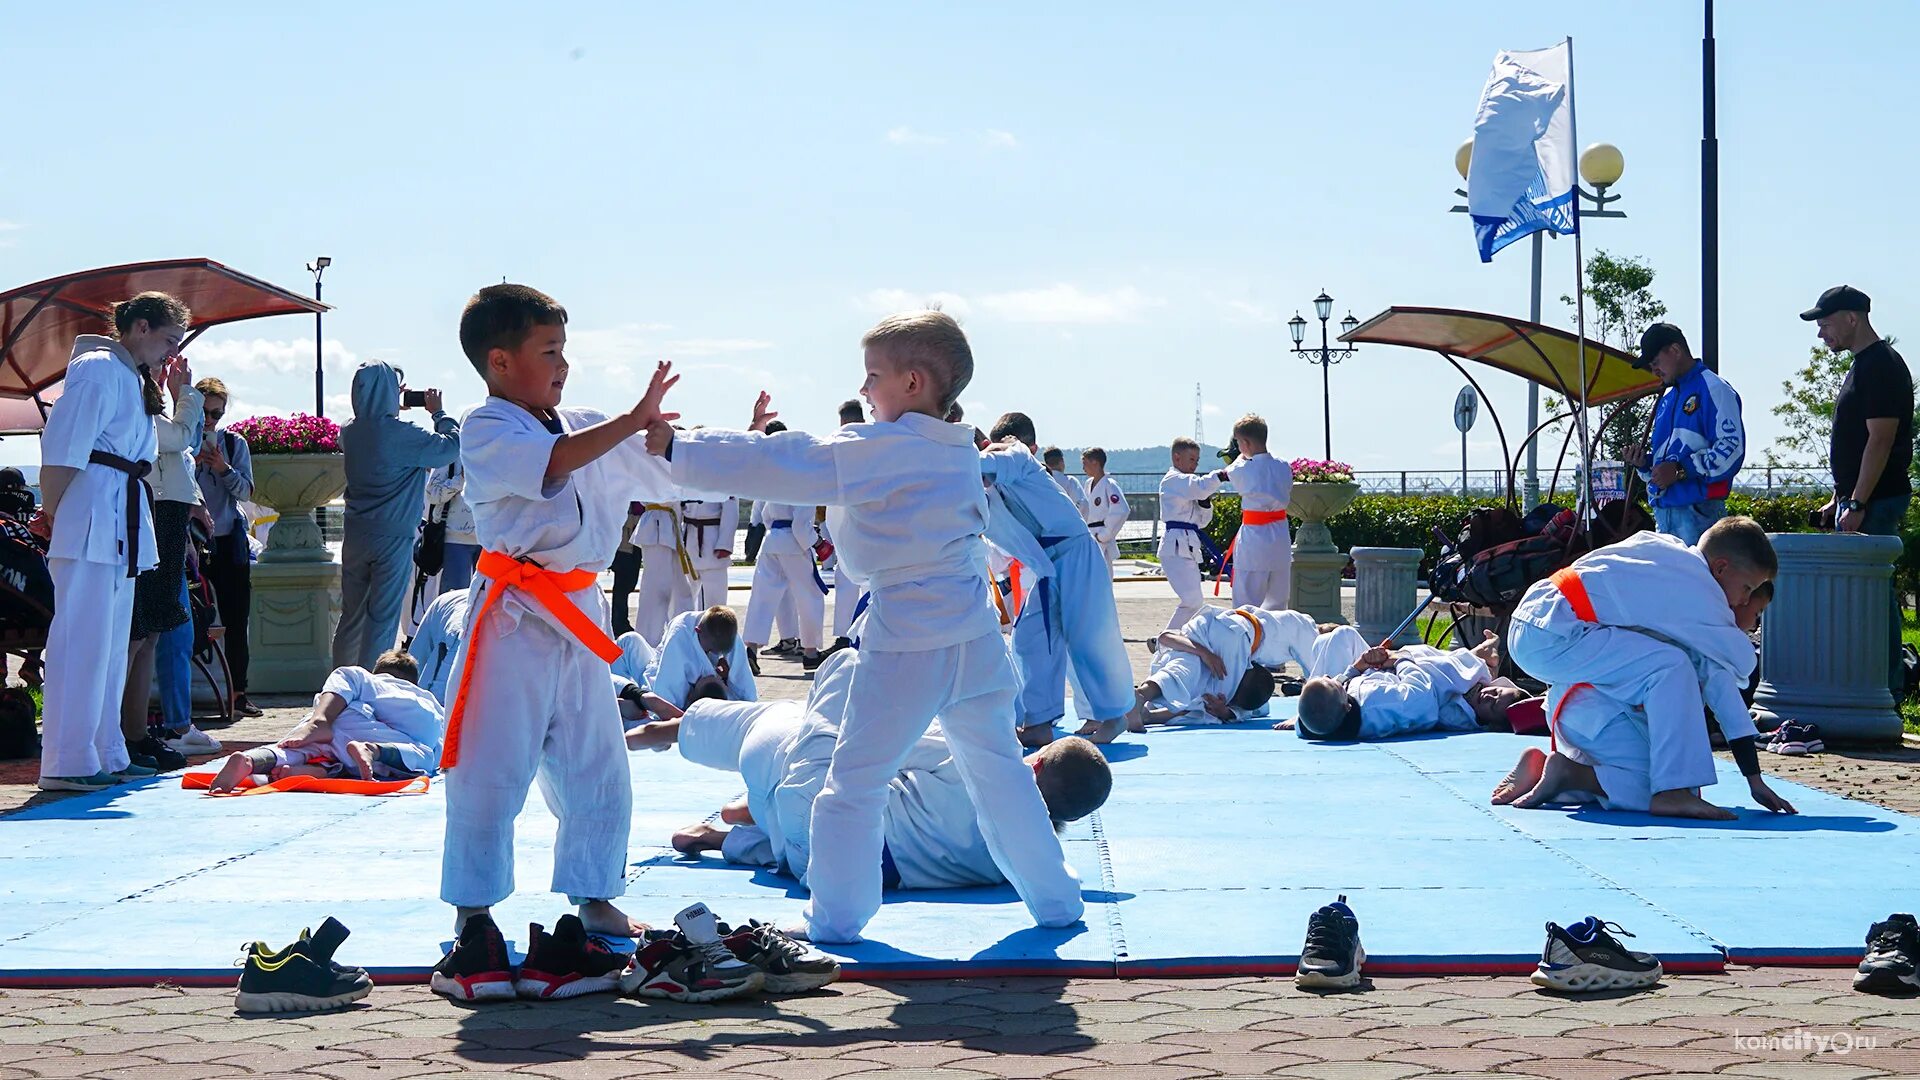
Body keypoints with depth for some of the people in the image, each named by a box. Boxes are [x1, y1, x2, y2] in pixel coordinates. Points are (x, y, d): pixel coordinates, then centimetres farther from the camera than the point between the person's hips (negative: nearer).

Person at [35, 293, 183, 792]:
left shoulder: (135, 378, 22)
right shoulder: (98, 368, -9)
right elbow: (62, 446, -16)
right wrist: (51, 515, -15)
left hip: (122, 525, 10)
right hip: (91, 518, -10)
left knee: (112, 640, 13)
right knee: (82, 637, -10)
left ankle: (106, 754, 19)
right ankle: (67, 763, -9)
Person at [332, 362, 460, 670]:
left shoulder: (350, 431, 3)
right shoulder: (401, 434, -17)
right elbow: (452, 445, -10)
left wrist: (394, 408, 22)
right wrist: (438, 412, 4)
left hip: (355, 535, 6)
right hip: (393, 537, -6)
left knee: (351, 615, 13)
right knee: (383, 619, -1)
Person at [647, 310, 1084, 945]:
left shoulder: (877, 450, -12)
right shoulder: (962, 453, 11)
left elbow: (778, 466, -11)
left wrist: (677, 448, -3)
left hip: (905, 643, -7)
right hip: (975, 637, 7)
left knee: (854, 782, 6)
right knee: (999, 768, 18)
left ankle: (836, 916, 14)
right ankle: (1056, 899, 23)